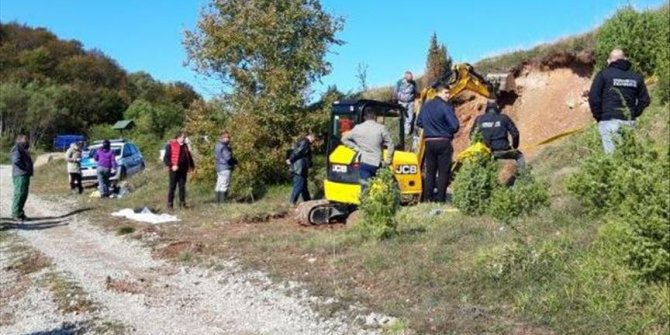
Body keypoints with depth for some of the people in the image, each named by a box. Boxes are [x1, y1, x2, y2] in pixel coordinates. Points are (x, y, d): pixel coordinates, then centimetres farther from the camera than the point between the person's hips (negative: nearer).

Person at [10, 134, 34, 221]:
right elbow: (16, 161, -21)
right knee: (19, 194, -10)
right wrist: (25, 168, -17)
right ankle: (16, 214, -7)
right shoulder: (17, 149, -8)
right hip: (20, 175, -10)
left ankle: (20, 213, 19)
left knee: (24, 194, 12)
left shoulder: (23, 149, 23)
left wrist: (29, 170, 10)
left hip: (25, 175, 10)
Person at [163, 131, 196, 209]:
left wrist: (191, 166, 16)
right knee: (172, 187, 0)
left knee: (182, 187, 9)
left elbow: (189, 156, 23)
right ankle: (170, 204, 6)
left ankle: (182, 203, 17)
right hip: (174, 170, -5)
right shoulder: (171, 145, -6)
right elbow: (166, 158, -9)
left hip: (183, 170, 6)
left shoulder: (185, 146, 14)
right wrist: (171, 165, -21)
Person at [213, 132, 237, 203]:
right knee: (224, 185, -9)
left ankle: (218, 200, 16)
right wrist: (235, 161, -4)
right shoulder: (223, 147, -17)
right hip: (225, 168, -10)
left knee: (219, 185, 12)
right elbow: (228, 158, -23)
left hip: (219, 168, 10)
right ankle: (222, 201, -11)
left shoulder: (217, 145, 15)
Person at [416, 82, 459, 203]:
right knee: (443, 172, 2)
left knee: (430, 171, 11)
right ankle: (440, 198, 2)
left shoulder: (425, 106, 6)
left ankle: (427, 198, 12)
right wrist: (449, 131, 5)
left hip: (429, 142, 5)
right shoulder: (446, 107, -12)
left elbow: (419, 123, 13)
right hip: (443, 142, -5)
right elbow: (455, 126, -16)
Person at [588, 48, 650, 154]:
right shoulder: (636, 77, 12)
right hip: (629, 122, 4)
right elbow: (645, 100, 11)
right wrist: (633, 114, 16)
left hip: (609, 121, -4)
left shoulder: (603, 74, -1)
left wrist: (598, 117, 1)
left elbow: (593, 98, -8)